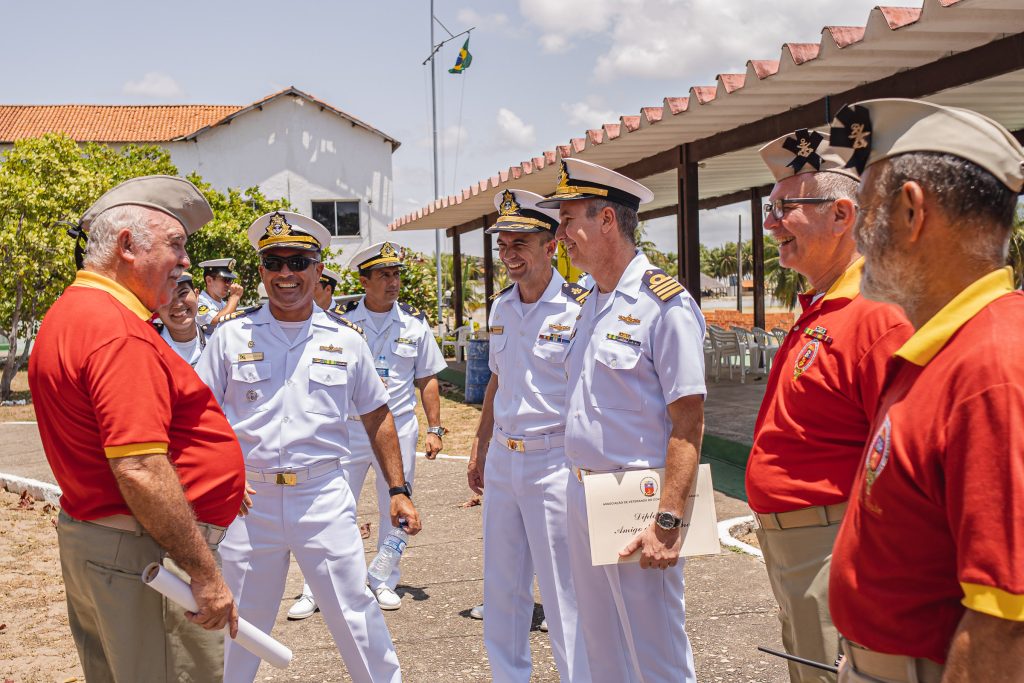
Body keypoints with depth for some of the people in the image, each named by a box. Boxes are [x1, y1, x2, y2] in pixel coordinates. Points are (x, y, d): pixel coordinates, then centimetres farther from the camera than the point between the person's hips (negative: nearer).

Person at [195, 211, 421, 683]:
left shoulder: (345, 339, 4)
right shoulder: (232, 335, 2)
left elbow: (376, 416, 10)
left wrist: (398, 490, 5)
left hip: (324, 497, 0)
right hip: (247, 499, 1)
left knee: (354, 614, 4)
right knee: (240, 622, 13)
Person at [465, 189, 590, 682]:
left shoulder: (578, 308, -12)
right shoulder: (500, 307, 9)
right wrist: (480, 447, 21)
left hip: (554, 461, -7)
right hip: (502, 460, 7)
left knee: (563, 591, -1)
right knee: (500, 586, 16)